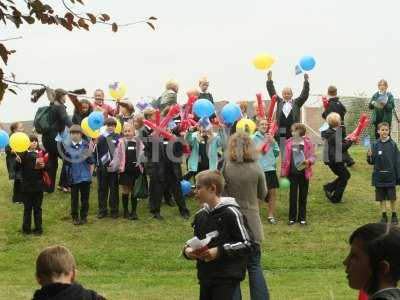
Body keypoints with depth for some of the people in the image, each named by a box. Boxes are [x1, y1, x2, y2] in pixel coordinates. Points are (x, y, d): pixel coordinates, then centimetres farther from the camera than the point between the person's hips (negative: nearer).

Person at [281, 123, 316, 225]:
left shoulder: (308, 143, -6)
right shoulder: (289, 143, -2)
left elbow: (313, 156, -2)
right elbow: (286, 158, 3)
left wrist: (308, 161, -25)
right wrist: (283, 173, 2)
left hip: (304, 172, -1)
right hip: (293, 172, 1)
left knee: (303, 196, 8)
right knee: (293, 195, 4)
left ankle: (302, 217, 20)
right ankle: (292, 217, 15)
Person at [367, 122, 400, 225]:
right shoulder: (375, 145, -2)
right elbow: (372, 162, 0)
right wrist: (369, 156, -21)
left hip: (390, 176, -1)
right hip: (379, 177, 1)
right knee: (382, 197, 9)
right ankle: (384, 215, 22)